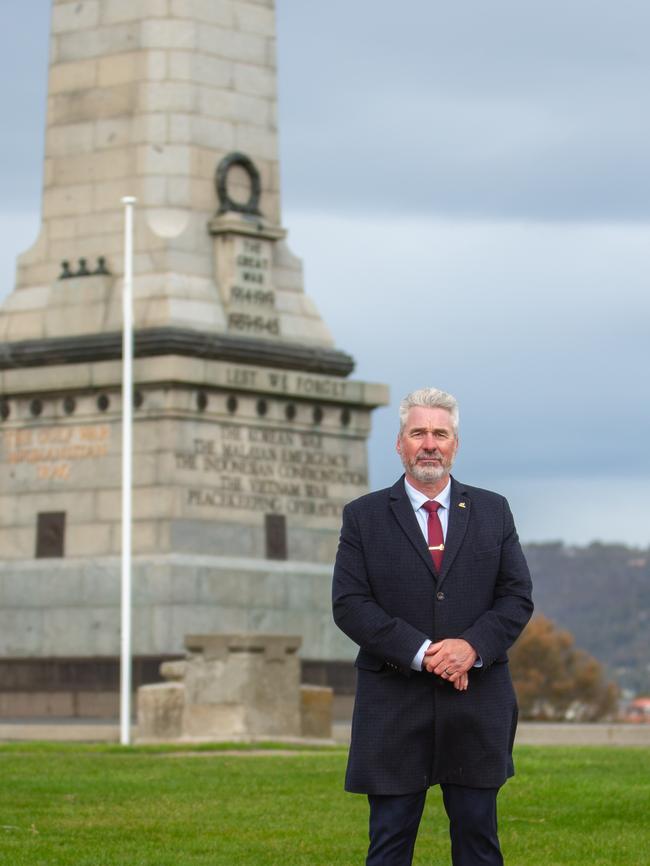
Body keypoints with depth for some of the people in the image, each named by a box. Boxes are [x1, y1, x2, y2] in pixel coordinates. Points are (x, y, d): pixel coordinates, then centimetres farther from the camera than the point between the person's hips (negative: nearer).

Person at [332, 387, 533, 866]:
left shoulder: (493, 511, 10)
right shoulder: (364, 516, 4)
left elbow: (518, 596, 5)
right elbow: (349, 604, -4)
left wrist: (473, 646, -14)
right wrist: (421, 653, -15)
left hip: (477, 707, 2)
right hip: (394, 708, -2)